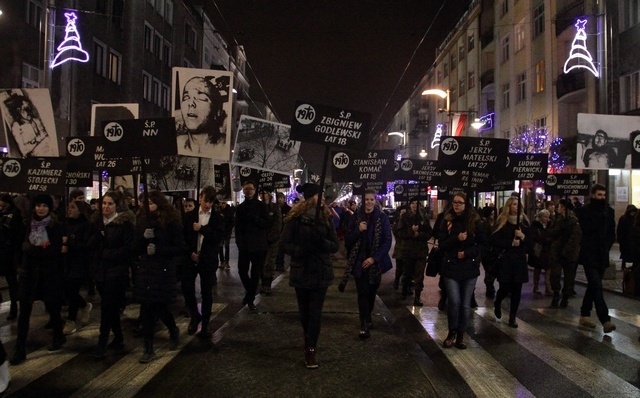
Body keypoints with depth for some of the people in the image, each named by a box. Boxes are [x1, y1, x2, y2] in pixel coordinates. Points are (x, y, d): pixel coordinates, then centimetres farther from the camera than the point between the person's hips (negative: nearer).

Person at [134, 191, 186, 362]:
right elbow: (136, 247, 7)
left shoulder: (171, 222, -6)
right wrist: (143, 237, -13)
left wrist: (158, 249, -16)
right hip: (144, 269, 4)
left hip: (164, 270, -3)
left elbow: (180, 248, -6)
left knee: (160, 307, 3)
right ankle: (148, 349, 12)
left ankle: (174, 331, 34)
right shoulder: (143, 220, 6)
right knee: (147, 310, 3)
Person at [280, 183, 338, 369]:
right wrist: (302, 250, -25)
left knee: (315, 312, -2)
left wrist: (322, 242, -21)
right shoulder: (295, 218, -7)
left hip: (321, 272, 1)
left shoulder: (325, 218, 2)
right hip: (301, 272, -1)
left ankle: (310, 349, 3)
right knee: (304, 311, 13)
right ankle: (310, 342, 36)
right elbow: (285, 244, -9)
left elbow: (335, 245, 0)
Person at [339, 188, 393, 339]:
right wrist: (358, 231, -18)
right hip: (359, 261, 0)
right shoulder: (356, 217, 0)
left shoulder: (382, 218, -4)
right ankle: (364, 324, -3)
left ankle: (368, 318, 35)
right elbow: (347, 239, 0)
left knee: (372, 292, 13)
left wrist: (374, 258, -15)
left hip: (375, 262, 0)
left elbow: (387, 241, -6)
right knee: (363, 293, -6)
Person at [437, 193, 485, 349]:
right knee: (454, 301, -11)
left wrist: (466, 253, -12)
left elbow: (482, 243, 1)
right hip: (451, 267, -1)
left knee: (465, 304, 6)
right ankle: (452, 332, 12)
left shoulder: (475, 221, 0)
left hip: (470, 268, 1)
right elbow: (441, 243, -3)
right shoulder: (447, 220, 1)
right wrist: (457, 239, -19)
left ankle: (461, 335, 21)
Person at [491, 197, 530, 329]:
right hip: (505, 260, -3)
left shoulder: (524, 222, 6)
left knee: (516, 290, 4)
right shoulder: (502, 222, -3)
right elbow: (493, 240, -9)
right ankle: (497, 304, 30)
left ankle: (512, 318, 16)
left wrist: (523, 237, -15)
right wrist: (511, 243, -15)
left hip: (520, 260, 3)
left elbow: (531, 241, 5)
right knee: (505, 288, -3)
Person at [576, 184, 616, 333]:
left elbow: (612, 232, 14)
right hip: (589, 255, -6)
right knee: (597, 287, -13)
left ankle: (584, 315, 25)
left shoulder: (608, 211, 10)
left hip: (602, 255, 6)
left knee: (593, 286, 14)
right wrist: (601, 216, -15)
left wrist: (607, 246, 0)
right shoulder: (585, 211, -4)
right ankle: (605, 320, -17)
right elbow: (587, 228, -16)